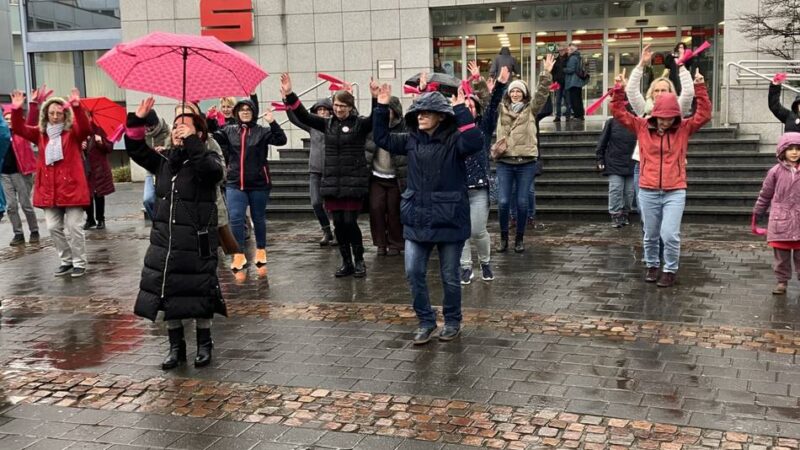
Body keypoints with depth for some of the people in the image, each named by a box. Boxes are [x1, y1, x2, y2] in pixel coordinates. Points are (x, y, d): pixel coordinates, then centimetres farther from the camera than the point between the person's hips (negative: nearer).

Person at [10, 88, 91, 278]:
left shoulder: (73, 132, -1)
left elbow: (85, 128, -21)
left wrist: (77, 107, -35)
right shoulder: (41, 134, 12)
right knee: (53, 227, 8)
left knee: (74, 227, -3)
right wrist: (16, 110, -14)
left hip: (71, 186, -5)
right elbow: (20, 129, 3)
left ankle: (80, 263, 9)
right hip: (49, 189, 5)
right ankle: (67, 261, 22)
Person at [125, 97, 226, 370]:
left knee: (199, 295, 4)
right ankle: (176, 347, 23)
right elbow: (136, 150, 9)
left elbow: (213, 171, -29)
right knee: (168, 295, 9)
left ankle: (204, 346, 22)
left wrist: (191, 142, -32)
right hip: (164, 242, 6)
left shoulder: (206, 159, -7)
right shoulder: (164, 160, 10)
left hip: (197, 244, -5)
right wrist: (136, 122, -5)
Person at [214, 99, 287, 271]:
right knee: (235, 219, -7)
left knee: (258, 218, 13)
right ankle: (239, 255, 3)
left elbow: (281, 140, -14)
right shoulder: (229, 131, 6)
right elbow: (212, 136, -1)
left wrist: (272, 122, -25)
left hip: (258, 183, -1)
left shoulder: (262, 131, -2)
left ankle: (261, 250, 32)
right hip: (235, 183, 1)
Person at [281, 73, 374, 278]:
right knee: (338, 224, 6)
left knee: (350, 222, -6)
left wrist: (376, 99, -36)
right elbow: (304, 116, 9)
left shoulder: (360, 124, -3)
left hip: (354, 182, -5)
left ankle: (359, 261, 11)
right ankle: (346, 263, 18)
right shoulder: (328, 123, 10)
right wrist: (290, 95, 0)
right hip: (332, 182, 5)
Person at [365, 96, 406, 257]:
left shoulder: (403, 128, -9)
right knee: (376, 209, -1)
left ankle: (395, 244, 19)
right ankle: (380, 244, 13)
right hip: (376, 177, 3)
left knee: (394, 211, 3)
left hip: (395, 178, -3)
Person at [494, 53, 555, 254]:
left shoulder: (531, 109, 7)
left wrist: (546, 73, -13)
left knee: (522, 202, 2)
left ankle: (520, 238, 15)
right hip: (504, 162, 1)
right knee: (503, 201, -4)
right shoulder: (501, 109, 10)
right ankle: (503, 237, 13)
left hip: (526, 163, -1)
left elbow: (542, 94, -3)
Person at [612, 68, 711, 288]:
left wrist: (700, 88, -12)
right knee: (650, 235, 13)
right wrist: (619, 91, -10)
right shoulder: (642, 127, 3)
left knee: (670, 235, -9)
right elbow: (619, 113, 2)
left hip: (675, 192, -1)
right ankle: (652, 265, 34)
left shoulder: (684, 129, 2)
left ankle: (670, 270, 11)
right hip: (648, 191, 1)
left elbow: (704, 114, -5)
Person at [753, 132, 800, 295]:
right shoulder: (776, 171, -2)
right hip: (780, 220, -1)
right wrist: (758, 211, 10)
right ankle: (782, 281, 14)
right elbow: (765, 194, 7)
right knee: (781, 254, 5)